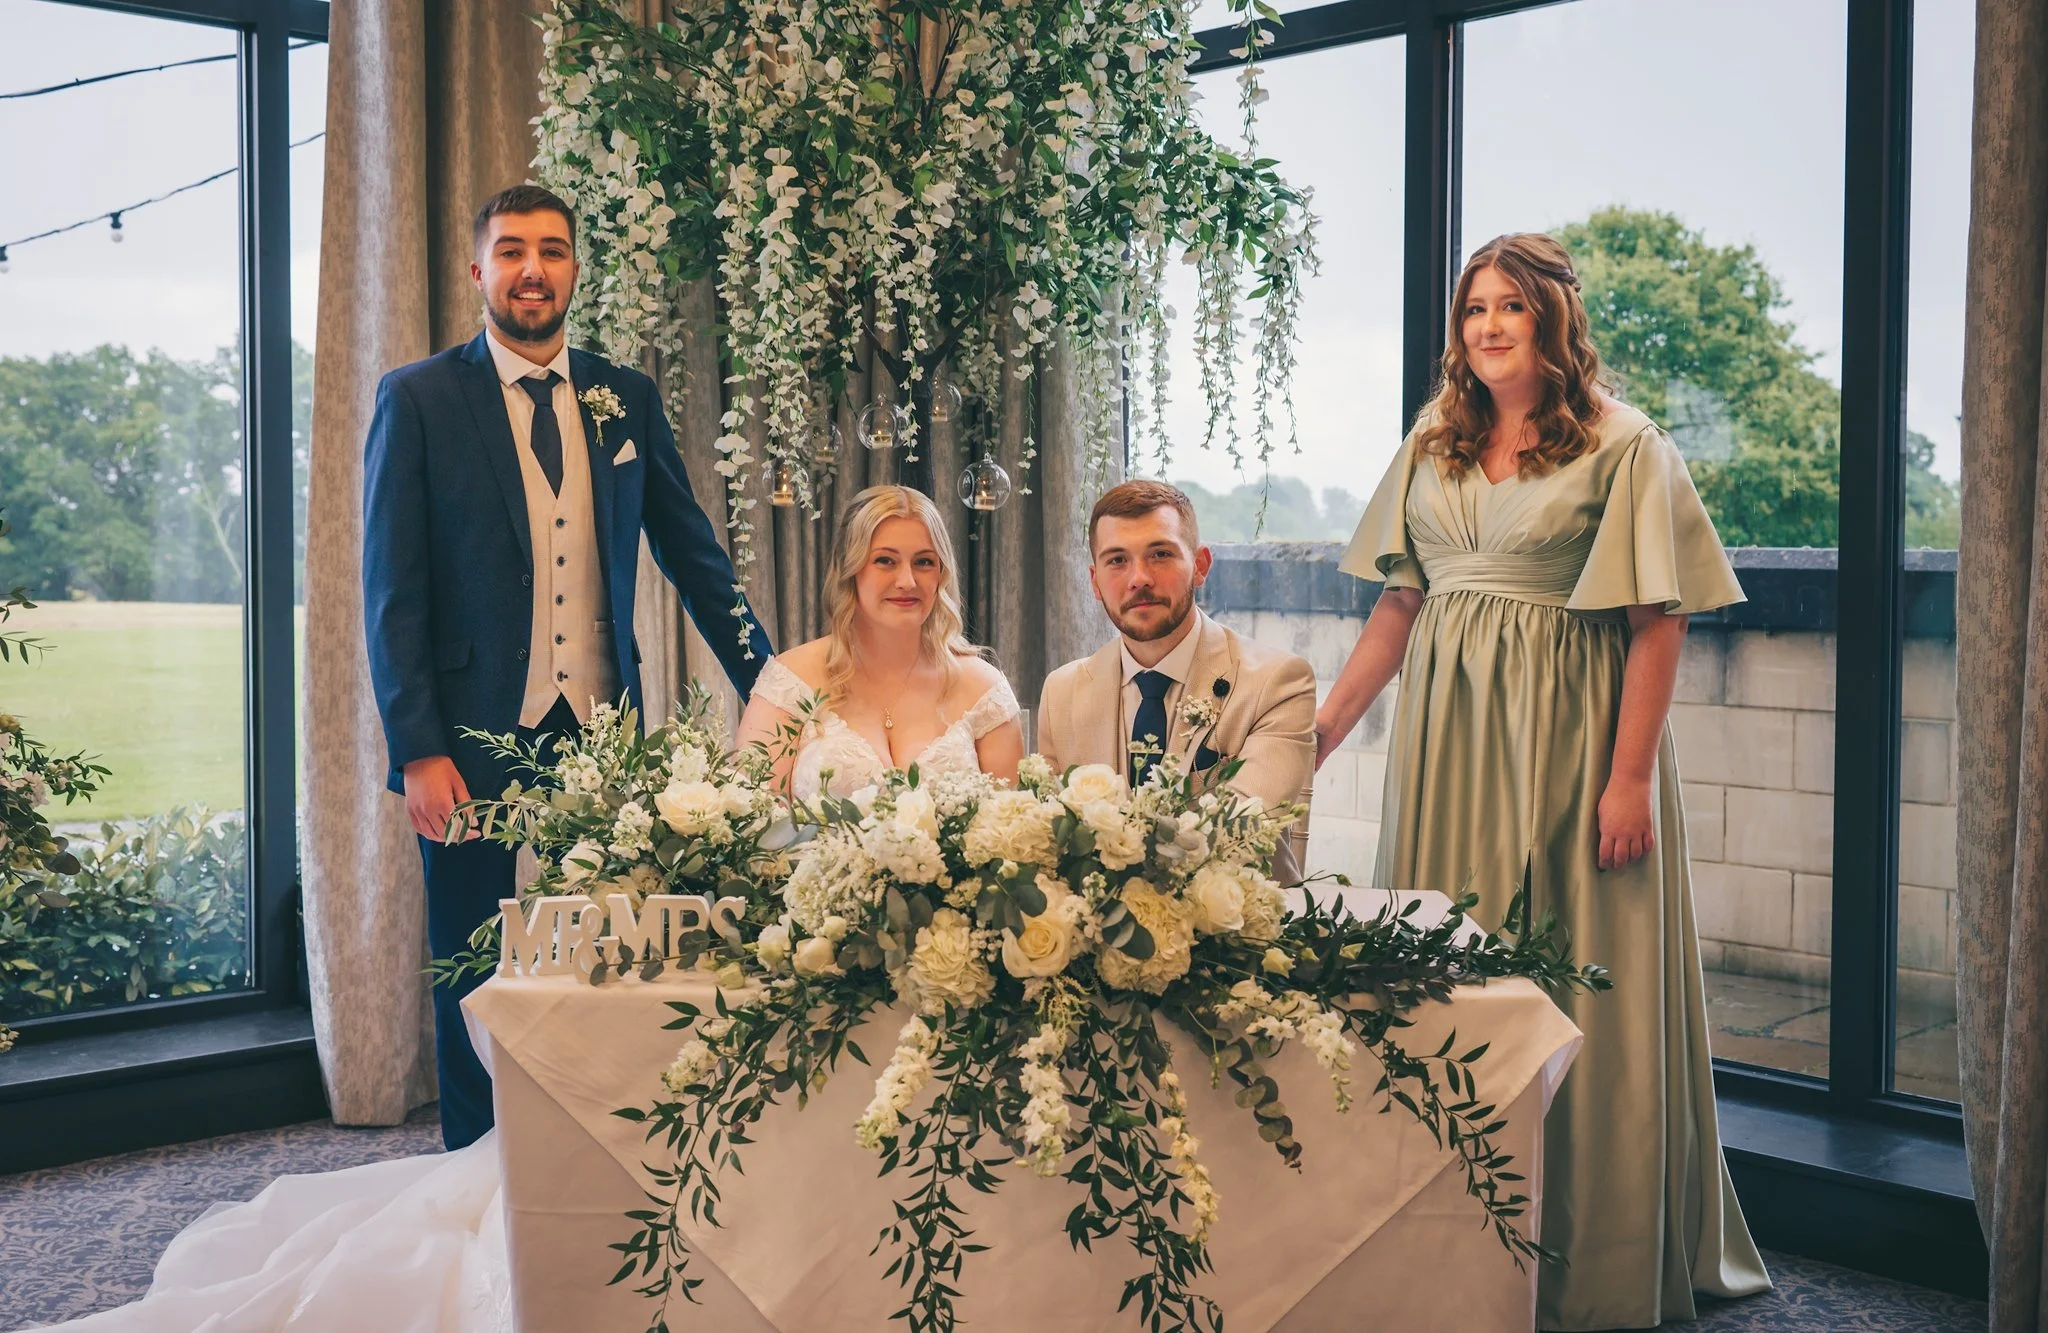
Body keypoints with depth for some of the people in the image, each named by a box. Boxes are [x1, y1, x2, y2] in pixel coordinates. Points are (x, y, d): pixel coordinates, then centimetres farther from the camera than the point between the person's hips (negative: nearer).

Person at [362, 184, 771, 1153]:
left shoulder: (627, 398, 10)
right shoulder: (417, 400, 1)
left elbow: (692, 554, 13)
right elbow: (392, 592, -3)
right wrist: (418, 752, -11)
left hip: (602, 733, 3)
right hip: (477, 738, -2)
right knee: (478, 983, 8)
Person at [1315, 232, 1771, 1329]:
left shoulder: (1623, 446, -4)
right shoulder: (1432, 445, 12)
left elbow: (1658, 621, -10)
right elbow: (1398, 603, 13)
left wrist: (1632, 777, -16)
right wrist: (1324, 724, 6)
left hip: (1567, 736, -5)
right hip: (1446, 731, 5)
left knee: (1577, 988, 0)